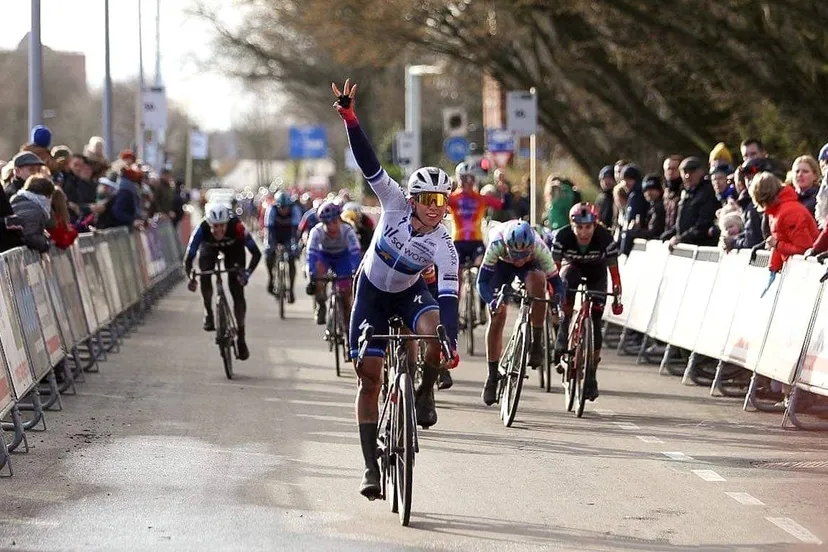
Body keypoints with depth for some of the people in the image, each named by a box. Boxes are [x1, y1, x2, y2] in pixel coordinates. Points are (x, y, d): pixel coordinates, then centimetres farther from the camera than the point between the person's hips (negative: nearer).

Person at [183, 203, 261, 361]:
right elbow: (189, 257, -33)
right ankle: (208, 313, -2)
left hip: (233, 246, -1)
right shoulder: (202, 230, -37)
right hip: (209, 247, 1)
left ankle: (241, 337, 0)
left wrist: (247, 272, -52)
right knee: (205, 275, -27)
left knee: (237, 290, -9)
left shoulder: (236, 226, -40)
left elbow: (256, 253, -37)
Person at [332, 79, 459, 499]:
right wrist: (349, 118, -42)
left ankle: (425, 391, -6)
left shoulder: (443, 246, -27)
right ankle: (371, 467, 2)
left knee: (434, 329, -36)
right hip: (373, 291, 0)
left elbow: (448, 298, -35)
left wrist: (451, 343, -47)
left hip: (409, 293, 0)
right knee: (369, 376, -5)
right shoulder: (395, 204, -24)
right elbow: (368, 163, -30)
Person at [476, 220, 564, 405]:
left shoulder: (539, 248, -37)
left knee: (538, 279, -36)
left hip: (531, 265, 0)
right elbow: (482, 280, -38)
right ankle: (492, 376, 6)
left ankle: (537, 342, -24)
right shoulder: (496, 244, -39)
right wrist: (491, 301, -57)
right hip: (502, 265, 0)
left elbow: (556, 280, -31)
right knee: (497, 316, -8)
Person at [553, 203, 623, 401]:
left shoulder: (605, 238, -32)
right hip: (573, 265, 0)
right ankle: (562, 347, -30)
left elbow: (614, 271, -24)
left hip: (596, 272, 0)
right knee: (568, 276, -36)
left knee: (595, 320, -9)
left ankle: (591, 375, 1)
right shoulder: (563, 237, -31)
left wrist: (617, 299, -27)